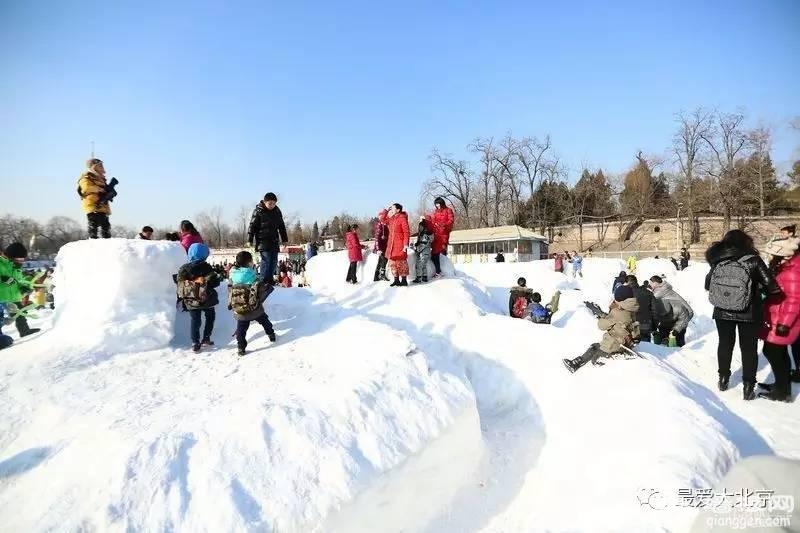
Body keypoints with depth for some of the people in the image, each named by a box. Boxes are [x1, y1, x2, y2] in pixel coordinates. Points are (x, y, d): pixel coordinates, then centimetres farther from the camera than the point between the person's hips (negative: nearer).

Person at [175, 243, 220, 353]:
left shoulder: (183, 269, -3)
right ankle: (206, 338, 17)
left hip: (191, 302, 3)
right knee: (210, 317, 21)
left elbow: (180, 287, 1)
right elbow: (215, 281, -17)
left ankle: (195, 344, 9)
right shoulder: (206, 267, -15)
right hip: (207, 300, -2)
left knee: (195, 321, 13)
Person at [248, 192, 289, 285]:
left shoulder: (277, 211, 10)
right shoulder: (258, 211, -5)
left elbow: (281, 226, 18)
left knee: (274, 260, 5)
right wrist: (250, 240, -8)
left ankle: (270, 279, 14)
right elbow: (252, 226, -5)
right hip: (263, 240, -6)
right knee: (266, 259, -13)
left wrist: (284, 239, 18)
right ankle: (264, 280, -8)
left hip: (274, 240, 6)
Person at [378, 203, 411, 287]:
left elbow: (406, 232, -12)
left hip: (400, 244, -8)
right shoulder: (391, 219, 14)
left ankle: (404, 281, -1)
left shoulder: (402, 218, -7)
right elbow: (381, 217, 22)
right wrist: (386, 210, 13)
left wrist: (406, 244, -18)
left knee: (401, 262, -6)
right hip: (391, 244, 8)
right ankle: (396, 280, 16)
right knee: (392, 262, 9)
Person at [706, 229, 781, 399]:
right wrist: (757, 289, 4)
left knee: (725, 344, 19)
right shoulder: (753, 260, -15)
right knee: (749, 348, 11)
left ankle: (723, 379, 30)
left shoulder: (717, 261, -8)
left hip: (722, 312, 2)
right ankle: (748, 387, 16)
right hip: (749, 314, -2)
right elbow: (771, 286, -17)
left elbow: (708, 285, 2)